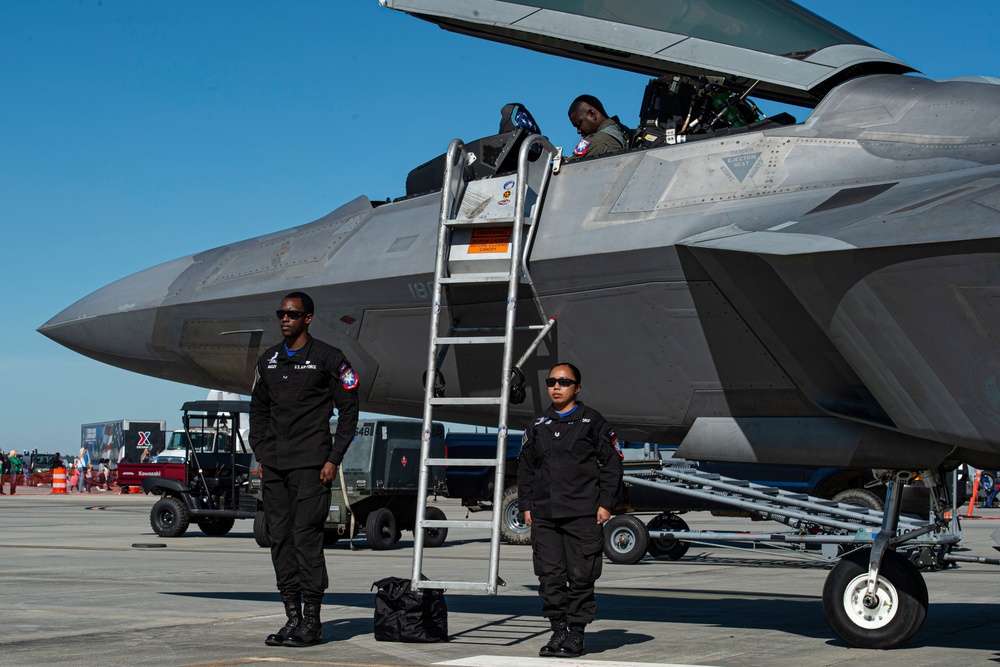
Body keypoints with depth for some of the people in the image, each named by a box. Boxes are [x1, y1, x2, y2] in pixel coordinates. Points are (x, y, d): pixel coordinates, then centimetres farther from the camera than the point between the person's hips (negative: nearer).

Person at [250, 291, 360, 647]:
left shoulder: (327, 358, -1)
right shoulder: (268, 361, 15)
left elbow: (348, 410, -1)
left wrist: (334, 459, -7)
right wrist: (260, 454, 11)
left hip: (311, 464, -6)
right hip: (274, 466, 6)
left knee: (306, 537, -10)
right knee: (280, 539, 5)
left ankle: (312, 622, -4)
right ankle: (292, 618, 11)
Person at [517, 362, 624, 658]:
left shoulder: (592, 422, 3)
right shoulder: (538, 425, 14)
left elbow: (612, 463, 2)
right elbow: (525, 467, 19)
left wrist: (605, 503, -4)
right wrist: (526, 505, 12)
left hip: (583, 514, -4)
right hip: (544, 515, 4)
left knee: (580, 576, -2)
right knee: (550, 576, 3)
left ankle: (576, 634, 6)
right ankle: (558, 631, 13)